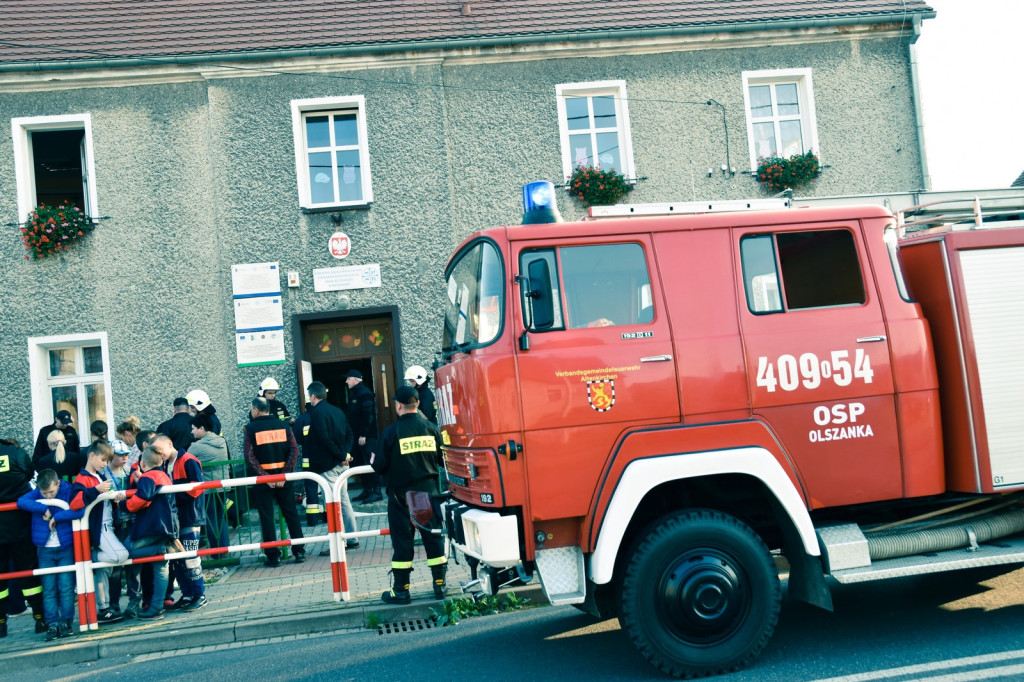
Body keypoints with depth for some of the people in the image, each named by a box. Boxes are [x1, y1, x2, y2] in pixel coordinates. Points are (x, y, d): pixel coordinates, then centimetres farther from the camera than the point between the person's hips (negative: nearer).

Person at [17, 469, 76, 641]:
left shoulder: (69, 491, -9)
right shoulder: (36, 493, -1)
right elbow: (21, 501, -18)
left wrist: (56, 517, -19)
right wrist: (44, 509, -21)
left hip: (66, 547, -2)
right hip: (45, 549, 2)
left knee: (66, 588, 0)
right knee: (49, 590, 3)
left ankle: (66, 622, 9)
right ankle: (52, 624, 7)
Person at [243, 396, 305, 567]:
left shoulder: (251, 428, -4)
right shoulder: (283, 425, 4)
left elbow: (249, 456, -12)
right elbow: (294, 450, -4)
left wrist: (264, 476, -11)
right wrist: (285, 474, -7)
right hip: (283, 477, 3)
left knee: (267, 517, 5)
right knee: (291, 513, 10)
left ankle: (273, 556, 6)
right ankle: (300, 552, 11)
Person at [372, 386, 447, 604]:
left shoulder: (391, 432, -12)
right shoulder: (431, 429, -2)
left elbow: (380, 467, -10)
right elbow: (443, 461, 5)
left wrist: (373, 461, 13)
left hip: (402, 496, -3)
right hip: (429, 492, 3)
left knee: (402, 540, 4)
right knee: (434, 536, 11)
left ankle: (401, 590, 10)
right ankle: (440, 584, 15)